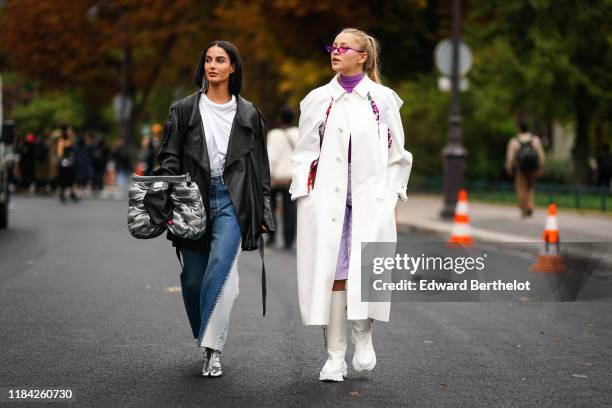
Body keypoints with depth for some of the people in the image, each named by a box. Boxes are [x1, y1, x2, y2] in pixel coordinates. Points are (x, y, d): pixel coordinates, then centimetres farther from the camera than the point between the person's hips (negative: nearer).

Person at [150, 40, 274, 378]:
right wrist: (164, 205, -9)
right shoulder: (184, 110, 7)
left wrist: (263, 213, 8)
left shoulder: (248, 114, 9)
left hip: (232, 200, -1)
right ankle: (207, 340, 27)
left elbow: (260, 167, 12)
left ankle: (213, 350, -20)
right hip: (194, 198, 2)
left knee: (220, 266, -20)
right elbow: (169, 160, 3)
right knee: (193, 278, 4)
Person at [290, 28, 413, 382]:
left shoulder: (383, 99, 6)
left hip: (371, 200, -1)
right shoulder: (318, 99, 7)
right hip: (327, 199, 1)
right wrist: (304, 200, 1)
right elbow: (305, 153, 9)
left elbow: (397, 153, 9)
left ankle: (363, 337, 16)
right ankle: (335, 357, 4)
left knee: (366, 272, -9)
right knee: (332, 274, -2)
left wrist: (391, 199, 4)